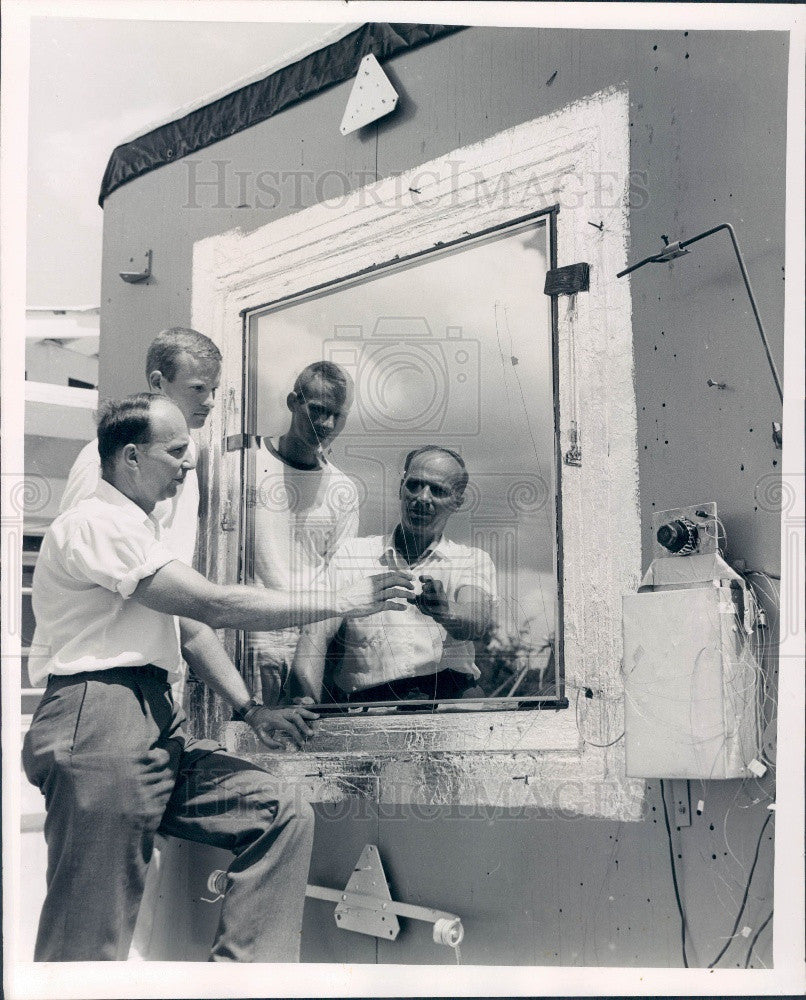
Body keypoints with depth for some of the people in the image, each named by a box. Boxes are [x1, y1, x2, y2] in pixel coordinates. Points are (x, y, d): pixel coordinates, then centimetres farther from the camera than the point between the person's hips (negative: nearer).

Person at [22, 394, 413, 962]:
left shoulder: (137, 529, 24)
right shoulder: (97, 523, -10)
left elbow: (190, 631, 23)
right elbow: (214, 605, -16)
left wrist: (252, 711, 12)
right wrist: (339, 602, -11)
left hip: (158, 731, 10)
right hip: (98, 725, -10)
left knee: (285, 818, 0)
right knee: (88, 938, -7)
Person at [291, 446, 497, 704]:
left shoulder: (473, 560, 16)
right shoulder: (353, 554, 17)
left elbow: (478, 623, -6)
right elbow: (316, 634, 6)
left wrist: (444, 610, -31)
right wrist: (310, 701, -13)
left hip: (449, 691, 0)